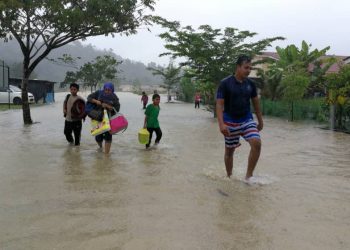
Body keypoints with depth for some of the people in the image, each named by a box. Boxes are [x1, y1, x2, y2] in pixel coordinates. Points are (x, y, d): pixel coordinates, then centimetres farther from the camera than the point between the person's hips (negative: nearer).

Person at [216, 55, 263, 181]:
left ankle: (248, 176, -7)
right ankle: (229, 177, 29)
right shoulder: (225, 83, -12)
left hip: (247, 120, 3)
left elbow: (256, 103, 13)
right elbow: (219, 104, -15)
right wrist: (221, 124, -25)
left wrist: (260, 121, 17)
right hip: (230, 122, -3)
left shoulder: (250, 84, 2)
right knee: (229, 151, 9)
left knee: (257, 143, -18)